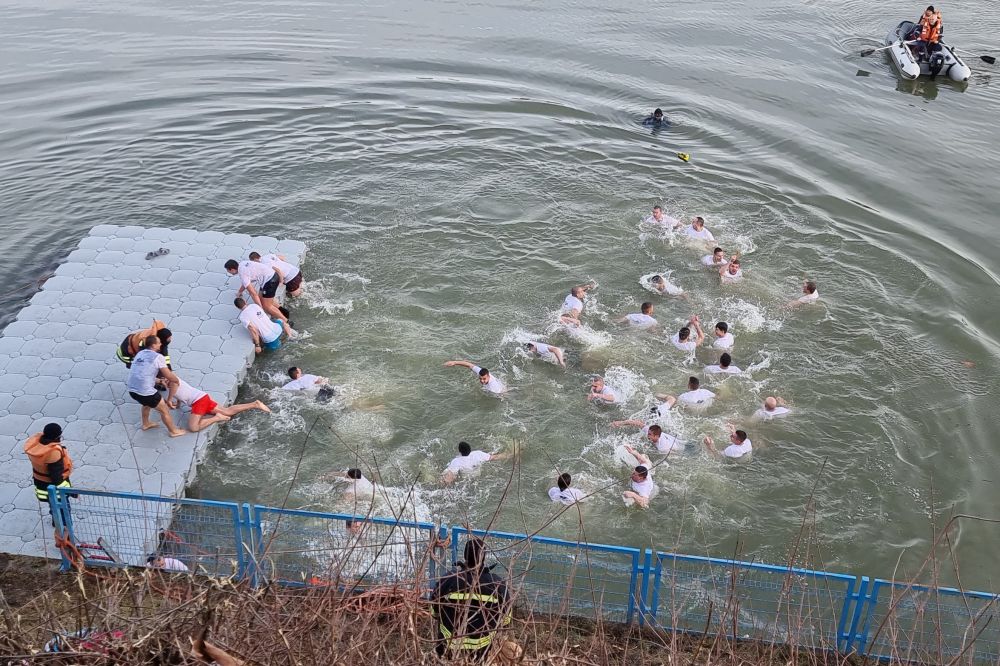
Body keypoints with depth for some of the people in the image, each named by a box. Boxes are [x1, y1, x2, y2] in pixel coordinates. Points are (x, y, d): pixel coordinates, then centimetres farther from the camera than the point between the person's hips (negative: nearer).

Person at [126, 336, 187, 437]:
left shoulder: (139, 354, 14)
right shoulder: (158, 357, -9)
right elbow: (169, 376, -9)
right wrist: (176, 380, 13)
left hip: (131, 389, 8)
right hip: (145, 391, -8)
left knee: (147, 403, 38)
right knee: (164, 410, 14)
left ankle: (146, 424, 55)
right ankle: (173, 431, 29)